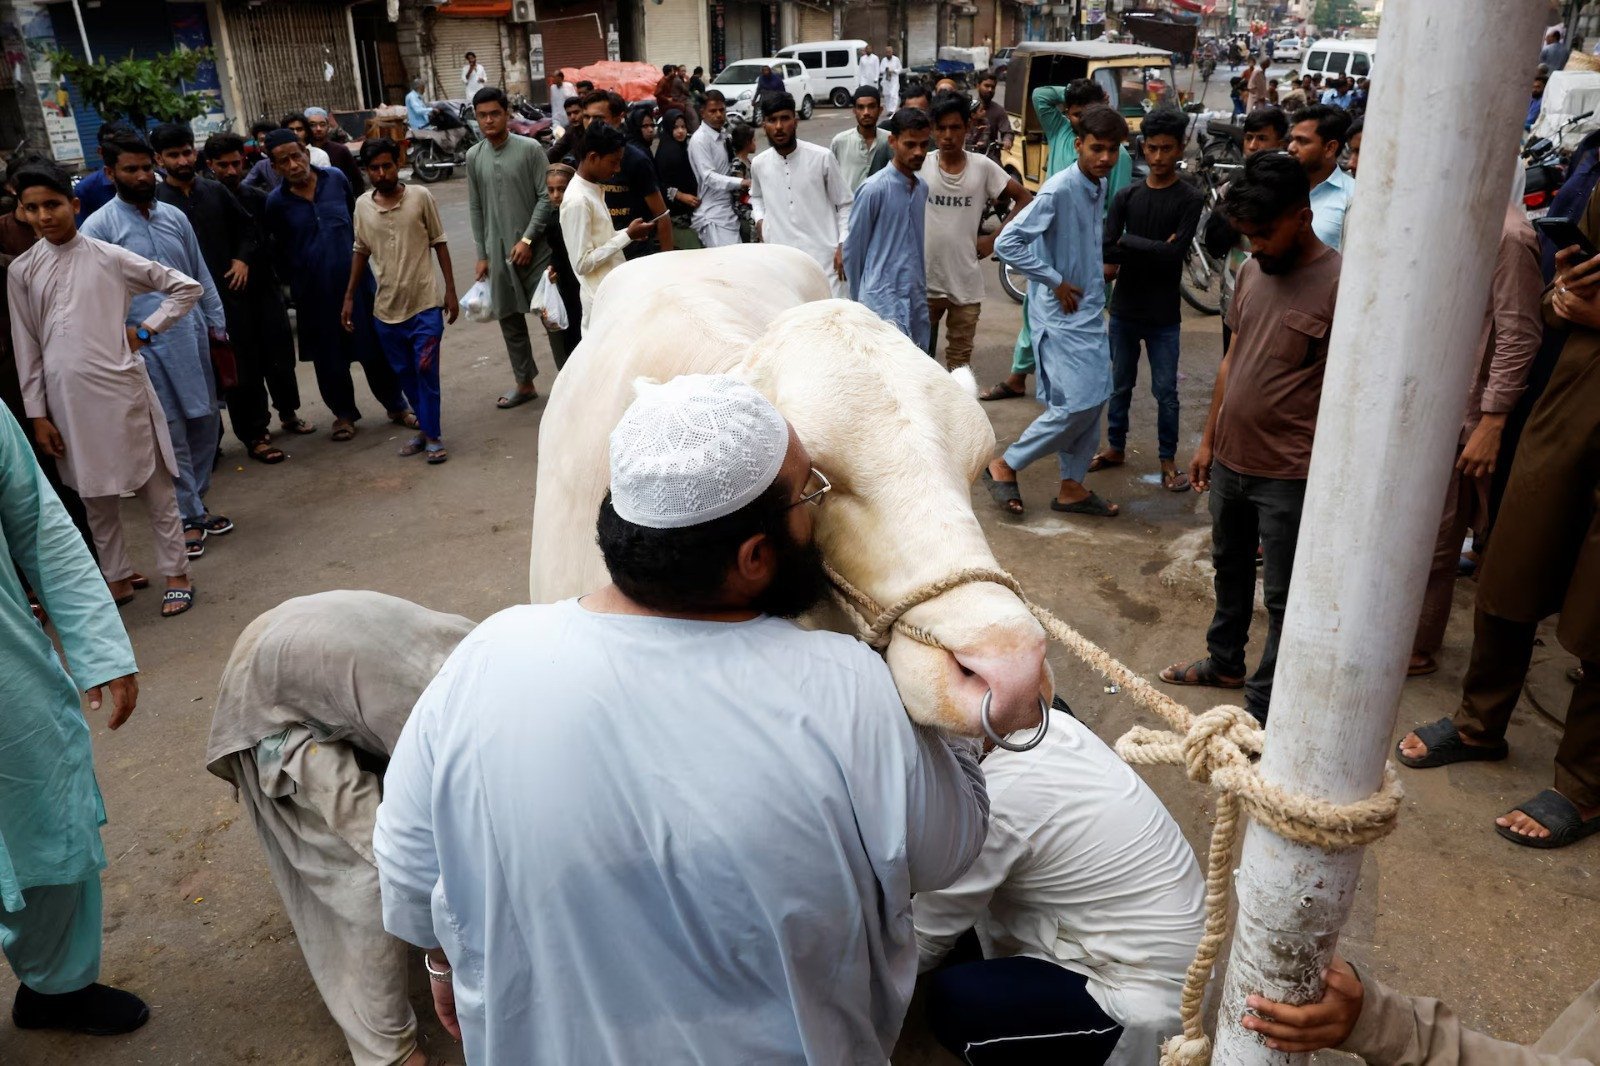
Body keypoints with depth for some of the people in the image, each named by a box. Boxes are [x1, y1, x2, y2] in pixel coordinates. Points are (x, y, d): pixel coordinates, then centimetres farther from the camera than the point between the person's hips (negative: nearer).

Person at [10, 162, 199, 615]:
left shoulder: (109, 257, -2)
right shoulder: (22, 271, 6)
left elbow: (187, 288, 3)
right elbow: (26, 348, 7)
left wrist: (144, 331, -3)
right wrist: (37, 413, 4)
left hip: (120, 389, -3)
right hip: (67, 399, 3)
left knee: (155, 485, 4)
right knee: (95, 495, 13)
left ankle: (176, 574, 14)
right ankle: (117, 578, 25)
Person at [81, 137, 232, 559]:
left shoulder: (174, 216, 11)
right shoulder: (99, 227, -5)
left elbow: (201, 275, 17)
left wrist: (216, 324, 13)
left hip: (193, 336, 5)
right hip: (147, 345, -5)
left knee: (205, 422, 12)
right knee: (172, 433, -1)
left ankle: (194, 504, 28)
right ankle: (189, 517, 11)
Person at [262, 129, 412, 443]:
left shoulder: (335, 178, -2)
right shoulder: (276, 202, -6)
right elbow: (279, 249, 7)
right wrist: (294, 278, 10)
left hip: (355, 277, 1)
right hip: (314, 290, -1)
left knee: (375, 346, 7)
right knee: (329, 356, 9)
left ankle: (396, 406, 21)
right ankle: (344, 413, 25)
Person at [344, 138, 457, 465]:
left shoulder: (420, 196, -5)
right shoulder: (362, 205, 3)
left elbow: (439, 243, 0)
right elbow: (361, 251, 12)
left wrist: (450, 290, -2)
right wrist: (349, 297, 11)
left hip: (425, 304, -3)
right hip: (386, 309, 4)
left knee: (426, 371, -5)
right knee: (405, 374, 11)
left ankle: (432, 435, 7)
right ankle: (425, 428, 26)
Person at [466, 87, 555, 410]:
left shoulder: (530, 149, -5)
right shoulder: (473, 157, 8)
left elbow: (547, 197, -8)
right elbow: (476, 208, 11)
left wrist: (527, 240, -14)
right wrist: (481, 255, 8)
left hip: (533, 247, -4)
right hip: (498, 250, 5)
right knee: (509, 319, 10)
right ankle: (524, 384, 22)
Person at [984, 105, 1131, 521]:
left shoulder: (1099, 187, 9)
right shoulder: (1059, 190, -18)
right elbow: (1007, 243, -23)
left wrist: (1101, 271, 10)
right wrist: (1055, 281, -18)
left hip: (1089, 310, 9)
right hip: (1061, 314, -9)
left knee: (1093, 400, 11)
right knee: (1078, 403, -12)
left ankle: (1071, 486, 22)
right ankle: (1004, 466, 3)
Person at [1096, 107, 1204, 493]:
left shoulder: (1190, 199, -6)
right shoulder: (1126, 196, 2)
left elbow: (1176, 253, -17)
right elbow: (1107, 251, -8)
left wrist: (1129, 241, -11)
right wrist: (1155, 250, -15)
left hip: (1164, 315, -3)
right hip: (1124, 308, 3)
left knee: (1166, 391, 3)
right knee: (1120, 385, 15)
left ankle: (1168, 459, 16)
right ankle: (1115, 447, 31)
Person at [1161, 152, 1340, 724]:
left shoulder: (1339, 284, -16)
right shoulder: (1252, 271, 6)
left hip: (1288, 475, -7)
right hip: (1230, 459, 8)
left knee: (1283, 599, 5)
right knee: (1229, 570, 24)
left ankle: (1262, 709, 17)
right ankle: (1224, 663, 43)